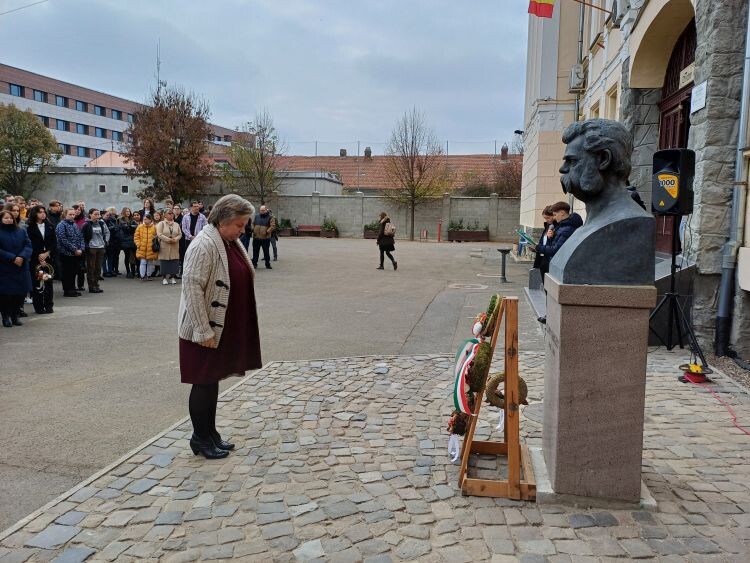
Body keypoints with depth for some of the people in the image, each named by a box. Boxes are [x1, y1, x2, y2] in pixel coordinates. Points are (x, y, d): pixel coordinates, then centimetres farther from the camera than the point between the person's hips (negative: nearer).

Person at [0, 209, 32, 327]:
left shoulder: (21, 231, 10)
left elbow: (28, 245, 2)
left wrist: (22, 257, -15)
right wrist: (13, 258, -19)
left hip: (21, 268, 4)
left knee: (20, 292, 4)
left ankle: (15, 316, 17)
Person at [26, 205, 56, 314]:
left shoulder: (50, 226, 10)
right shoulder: (30, 228, -1)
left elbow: (54, 242, 6)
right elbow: (30, 245, -5)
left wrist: (47, 253, -7)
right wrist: (39, 258, -9)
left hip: (49, 258, 3)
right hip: (35, 259, -3)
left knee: (48, 281, 5)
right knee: (37, 283, -1)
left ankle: (48, 305, 11)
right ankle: (39, 307, 5)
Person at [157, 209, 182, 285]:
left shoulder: (176, 224, 13)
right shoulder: (161, 224, 1)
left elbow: (180, 234, 9)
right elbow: (159, 234, -9)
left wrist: (175, 239, -10)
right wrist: (168, 239, -17)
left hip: (174, 247, 3)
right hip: (164, 246, -3)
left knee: (174, 263, 1)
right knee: (164, 262, -2)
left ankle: (172, 277, 11)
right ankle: (164, 278, 5)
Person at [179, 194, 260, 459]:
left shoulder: (232, 242, 8)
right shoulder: (204, 245, -19)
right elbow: (192, 289, -22)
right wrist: (204, 331, -21)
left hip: (225, 327, 8)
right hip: (205, 330, -8)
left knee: (213, 381, 17)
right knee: (204, 383, 5)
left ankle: (210, 433, 30)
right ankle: (200, 438, 20)